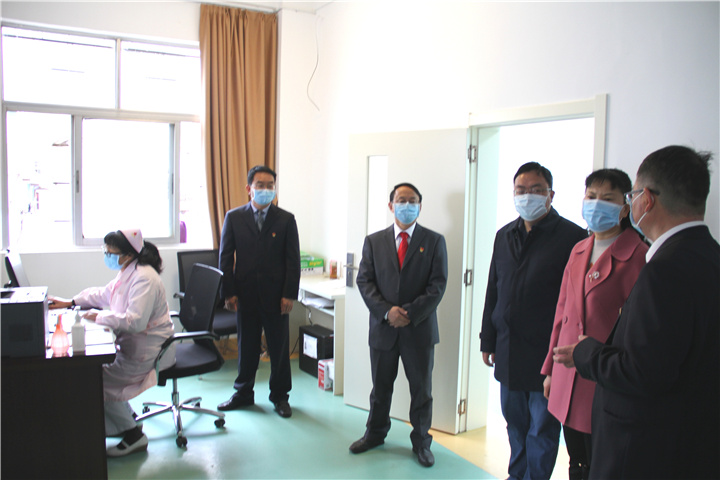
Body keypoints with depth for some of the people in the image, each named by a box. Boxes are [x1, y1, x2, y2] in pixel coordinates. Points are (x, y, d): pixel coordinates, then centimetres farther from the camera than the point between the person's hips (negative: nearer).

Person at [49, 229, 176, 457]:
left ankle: (134, 436, 2)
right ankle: (127, 420, 26)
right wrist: (71, 302, 21)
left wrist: (99, 317, -23)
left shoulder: (144, 278, -22)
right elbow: (103, 294, 28)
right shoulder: (128, 273, 11)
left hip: (149, 352, -11)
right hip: (133, 344, 11)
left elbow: (135, 321, -31)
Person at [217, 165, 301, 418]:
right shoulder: (234, 217, 4)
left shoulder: (286, 219, 1)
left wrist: (289, 295, -7)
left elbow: (293, 260, -1)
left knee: (279, 348, 8)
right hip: (245, 295, 1)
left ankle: (280, 396, 24)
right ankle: (243, 393, 30)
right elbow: (226, 257, 4)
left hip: (276, 296, -1)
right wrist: (228, 292, -3)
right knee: (246, 347, 13)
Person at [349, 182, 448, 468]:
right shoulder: (374, 241, 5)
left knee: (421, 389, 10)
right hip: (383, 327, 2)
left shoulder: (434, 241, 0)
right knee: (380, 387, 16)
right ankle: (375, 434, 36)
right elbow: (364, 281, -1)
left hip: (419, 328, -1)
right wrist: (387, 311, -15)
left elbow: (437, 285, -7)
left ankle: (421, 442, 28)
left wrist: (410, 313, -16)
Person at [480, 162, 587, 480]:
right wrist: (488, 340, 14)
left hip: (547, 353, -5)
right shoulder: (504, 236, 10)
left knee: (542, 428, 6)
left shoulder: (571, 236, -9)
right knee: (515, 423, 18)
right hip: (508, 351, 6)